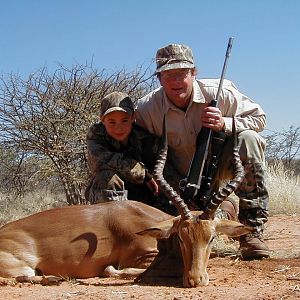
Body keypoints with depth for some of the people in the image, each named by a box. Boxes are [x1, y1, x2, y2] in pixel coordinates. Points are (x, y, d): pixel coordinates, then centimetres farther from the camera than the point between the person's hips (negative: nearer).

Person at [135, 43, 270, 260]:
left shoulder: (219, 92, -19)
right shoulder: (146, 109, -17)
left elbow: (259, 118, -11)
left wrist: (224, 124, -29)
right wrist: (176, 186, -19)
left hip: (221, 163, 0)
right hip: (183, 179, 1)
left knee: (248, 139, -31)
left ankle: (252, 228, -26)